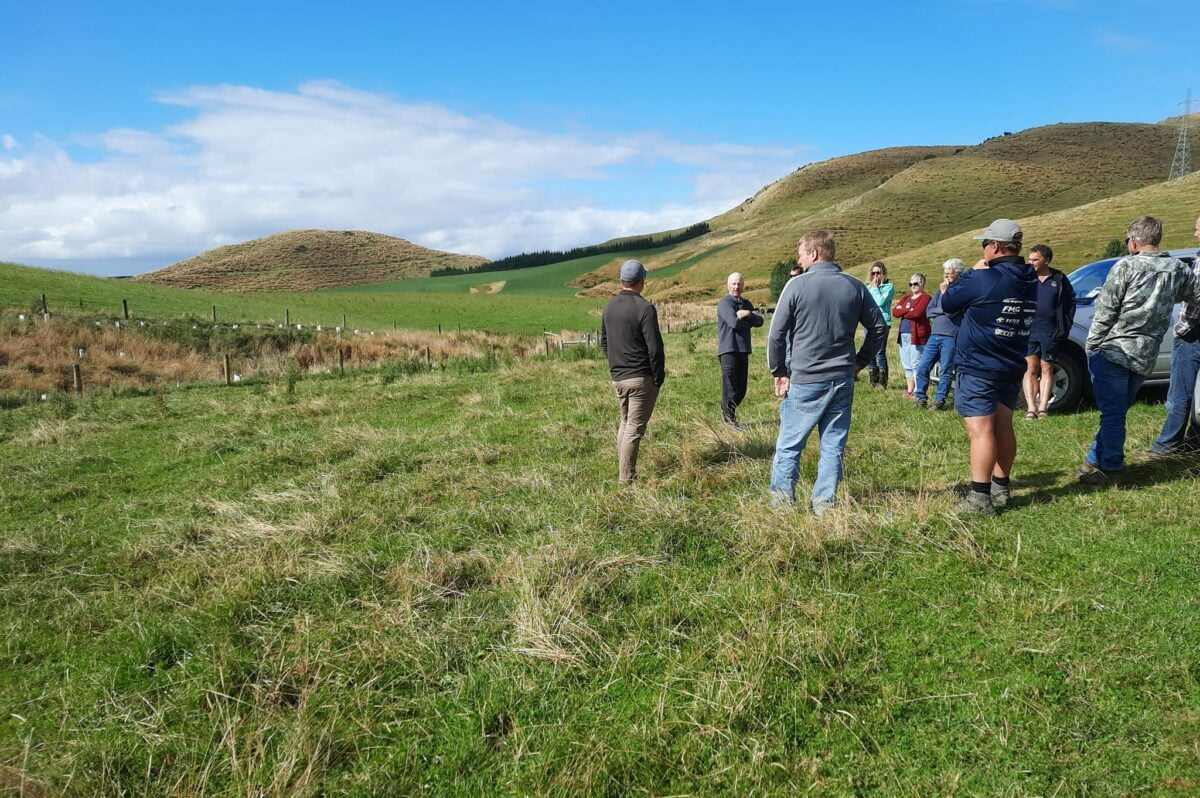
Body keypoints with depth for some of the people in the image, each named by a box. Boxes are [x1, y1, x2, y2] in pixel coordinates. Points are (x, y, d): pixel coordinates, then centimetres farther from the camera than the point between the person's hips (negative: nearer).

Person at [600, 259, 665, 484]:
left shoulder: (609, 307, 7)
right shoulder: (644, 308, -15)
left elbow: (603, 343, 16)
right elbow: (654, 348, -17)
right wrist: (658, 378, -7)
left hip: (617, 378, 7)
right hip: (641, 379, -7)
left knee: (625, 422, 20)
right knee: (634, 429, -1)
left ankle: (623, 472, 25)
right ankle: (627, 479, 2)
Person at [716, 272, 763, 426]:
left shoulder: (746, 304, 18)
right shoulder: (724, 303, -5)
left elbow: (759, 322, 6)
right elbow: (733, 322, -20)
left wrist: (747, 314, -11)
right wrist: (748, 319, -3)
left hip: (743, 350, 7)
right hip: (728, 350, -7)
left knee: (741, 390, 11)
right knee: (730, 388, -6)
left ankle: (727, 410, 28)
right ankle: (729, 420, 1)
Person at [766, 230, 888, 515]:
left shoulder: (797, 285, -9)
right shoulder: (855, 287, 4)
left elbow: (776, 334, -9)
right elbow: (879, 327, 10)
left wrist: (778, 372, 2)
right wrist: (860, 362, 16)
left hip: (805, 381, -4)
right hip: (843, 380, 4)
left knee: (789, 446, 8)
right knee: (834, 446, 10)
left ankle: (782, 501, 13)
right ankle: (824, 503, 15)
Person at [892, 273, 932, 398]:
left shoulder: (925, 298, -3)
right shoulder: (906, 299, 21)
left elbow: (917, 313, -18)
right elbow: (895, 312, 7)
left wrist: (903, 312, -2)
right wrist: (908, 309, -9)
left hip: (917, 336, -8)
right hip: (903, 335, 8)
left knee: (917, 365, -7)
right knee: (907, 366, 11)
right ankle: (909, 391, 18)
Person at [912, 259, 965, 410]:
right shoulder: (941, 289, 16)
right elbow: (929, 311, 11)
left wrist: (945, 292, -9)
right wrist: (943, 310, -5)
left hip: (950, 337, -6)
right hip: (934, 335, 6)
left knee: (946, 372, 2)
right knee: (922, 367, 3)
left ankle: (939, 400, 9)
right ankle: (920, 398, 13)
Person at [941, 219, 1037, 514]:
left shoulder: (984, 279, -19)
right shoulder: (1030, 282, 7)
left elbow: (947, 303, -7)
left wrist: (974, 272, 3)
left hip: (977, 368, -8)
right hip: (1011, 368, 8)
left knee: (980, 430, -9)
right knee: (1002, 427, 16)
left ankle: (980, 498, -11)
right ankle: (1001, 489, 26)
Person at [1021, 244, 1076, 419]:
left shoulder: (1059, 279, 4)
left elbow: (1070, 302, 12)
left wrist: (1065, 325, 5)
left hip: (1050, 333, 1)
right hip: (1029, 331, 0)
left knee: (1046, 369, 6)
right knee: (1031, 368, -4)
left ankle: (1043, 407, 9)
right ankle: (1031, 408, -6)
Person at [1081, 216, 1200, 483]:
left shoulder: (1126, 266, -7)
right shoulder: (1178, 269, 8)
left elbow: (1105, 311, -8)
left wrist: (1091, 345, -1)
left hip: (1112, 351, -5)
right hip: (1145, 358, 5)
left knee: (1112, 413, -4)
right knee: (1116, 411, 14)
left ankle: (1108, 467, -3)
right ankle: (1096, 461, 20)